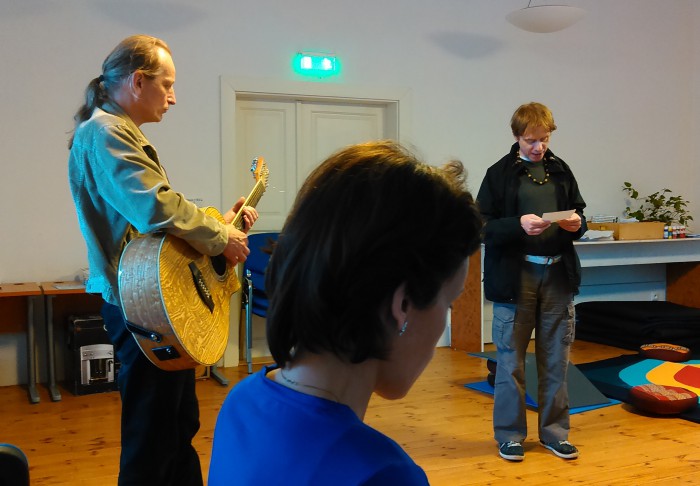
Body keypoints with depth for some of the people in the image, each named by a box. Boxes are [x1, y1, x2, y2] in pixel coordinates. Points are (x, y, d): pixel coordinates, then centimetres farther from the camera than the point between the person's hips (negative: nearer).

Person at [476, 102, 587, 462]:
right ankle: (509, 434, 18)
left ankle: (554, 431, 24)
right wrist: (519, 225, -23)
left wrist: (577, 224, -7)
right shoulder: (500, 173, -3)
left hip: (558, 274, 4)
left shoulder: (561, 170, 9)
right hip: (515, 277, -3)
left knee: (556, 358, 11)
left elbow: (578, 213, 16)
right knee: (510, 359, 5)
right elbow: (483, 226, -6)